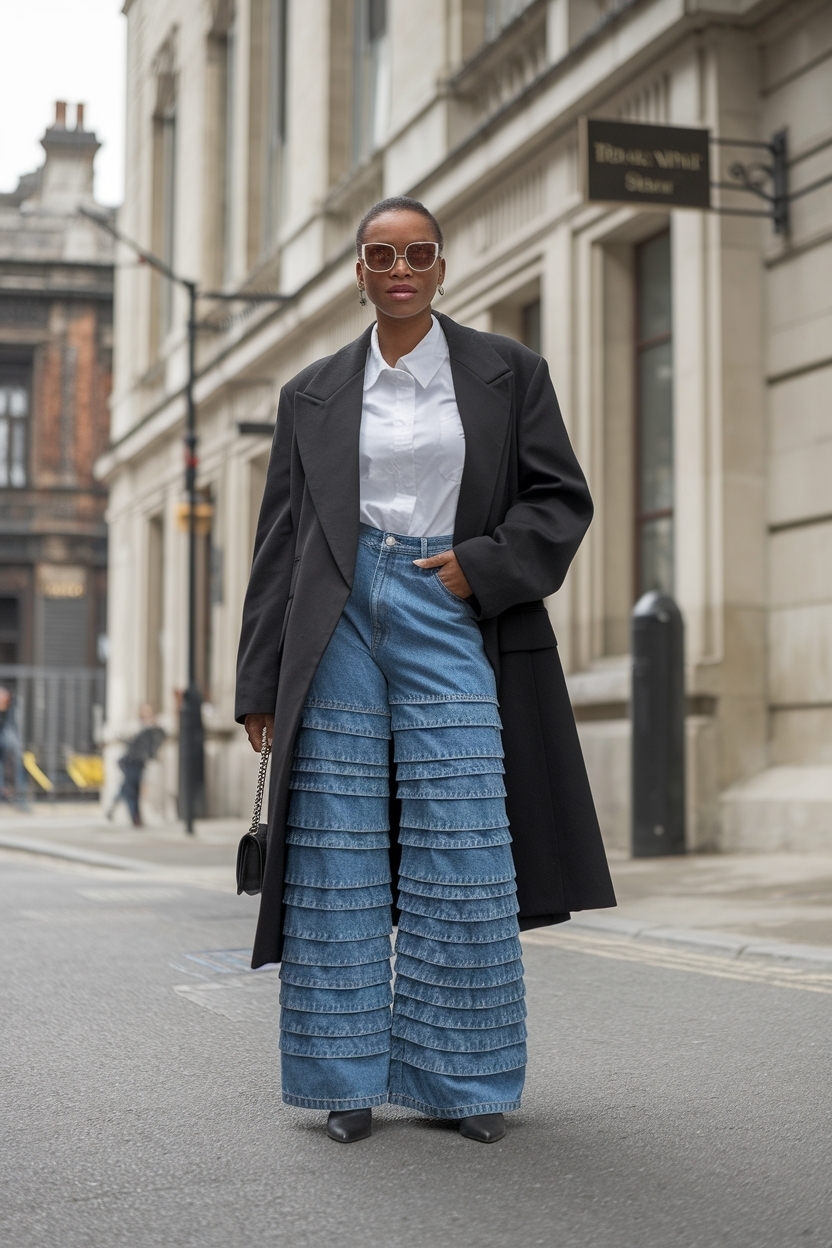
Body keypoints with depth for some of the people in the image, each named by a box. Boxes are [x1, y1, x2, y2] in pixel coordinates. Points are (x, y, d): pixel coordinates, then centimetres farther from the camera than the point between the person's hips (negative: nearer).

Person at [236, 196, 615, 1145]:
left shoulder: (507, 372, 9)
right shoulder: (313, 395, 13)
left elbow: (561, 498, 6)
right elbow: (280, 541, 10)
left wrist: (482, 565, -10)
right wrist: (260, 678, 5)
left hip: (450, 617, -1)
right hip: (340, 620, 1)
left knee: (463, 850, -4)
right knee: (338, 849, 0)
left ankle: (465, 1080, 7)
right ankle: (349, 1077, 9)